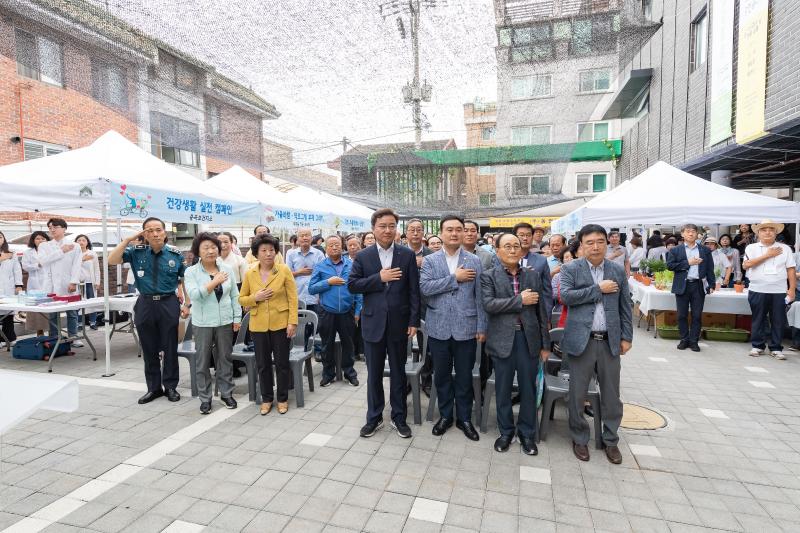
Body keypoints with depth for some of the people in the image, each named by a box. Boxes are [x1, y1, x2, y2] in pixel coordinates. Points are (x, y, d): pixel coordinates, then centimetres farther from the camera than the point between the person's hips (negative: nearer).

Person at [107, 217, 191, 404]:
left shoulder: (175, 254, -2)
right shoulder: (137, 252, 1)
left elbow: (185, 280, 4)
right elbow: (112, 260, -8)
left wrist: (187, 304, 0)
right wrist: (127, 240, -11)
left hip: (169, 304, -2)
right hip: (145, 304, 2)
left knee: (170, 348, 7)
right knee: (149, 349, 11)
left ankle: (171, 387, 22)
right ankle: (153, 388, 26)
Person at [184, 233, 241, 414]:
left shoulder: (227, 269, 3)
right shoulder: (191, 271, -4)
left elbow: (234, 296, 6)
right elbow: (194, 295, -18)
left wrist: (237, 318, 3)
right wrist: (214, 282, -20)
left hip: (225, 322, 2)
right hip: (203, 323, -2)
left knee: (225, 359, 11)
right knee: (203, 361, 7)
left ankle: (226, 393, 25)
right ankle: (205, 398, 20)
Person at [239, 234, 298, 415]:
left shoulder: (284, 270, -5)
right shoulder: (249, 274, 2)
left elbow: (292, 298, -6)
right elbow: (241, 299, 9)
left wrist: (293, 322, -13)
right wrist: (255, 298, -12)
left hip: (281, 324, -2)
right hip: (258, 326, 3)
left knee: (282, 363, 7)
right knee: (263, 364, 12)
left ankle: (282, 399, 24)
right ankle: (266, 399, 29)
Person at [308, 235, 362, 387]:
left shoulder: (352, 265, 2)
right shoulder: (320, 267, 1)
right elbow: (311, 289, -4)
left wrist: (357, 311, -2)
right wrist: (328, 282, -15)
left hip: (347, 312, 0)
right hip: (327, 313, 0)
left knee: (348, 343, 11)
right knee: (328, 344, 12)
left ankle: (349, 372, 28)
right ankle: (328, 373, 28)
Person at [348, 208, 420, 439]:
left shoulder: (408, 255, -1)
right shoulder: (363, 256, 1)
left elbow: (414, 290, -2)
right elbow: (352, 285, -4)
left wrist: (414, 321, -6)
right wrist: (379, 278, -15)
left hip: (399, 323, 0)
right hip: (373, 323, 1)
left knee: (398, 372, 12)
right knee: (374, 373, 12)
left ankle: (399, 417, 29)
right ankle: (374, 417, 29)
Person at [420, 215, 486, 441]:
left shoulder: (474, 261, 1)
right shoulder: (430, 260, 2)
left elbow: (480, 296, 0)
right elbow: (424, 287, -14)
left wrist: (482, 327, -3)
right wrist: (455, 278, -16)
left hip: (466, 328, 0)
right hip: (438, 328, 1)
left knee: (464, 376, 11)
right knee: (442, 375, 13)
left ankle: (464, 418, 29)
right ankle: (445, 415, 32)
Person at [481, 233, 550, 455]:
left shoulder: (533, 276, 7)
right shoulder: (488, 276, -1)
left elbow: (541, 310, 9)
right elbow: (488, 304, -16)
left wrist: (545, 344, 8)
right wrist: (520, 300, -17)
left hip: (529, 339, 2)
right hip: (503, 340, -2)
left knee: (528, 388, 11)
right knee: (503, 389, 10)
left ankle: (527, 433, 29)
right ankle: (506, 431, 29)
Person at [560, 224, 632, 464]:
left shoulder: (618, 270, 8)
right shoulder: (570, 269, -1)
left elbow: (626, 305, 10)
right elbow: (566, 295, -17)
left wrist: (626, 336, 6)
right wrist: (598, 289, -15)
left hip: (610, 341, 3)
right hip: (581, 340, -2)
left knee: (611, 394, 11)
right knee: (578, 393, 7)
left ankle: (611, 440, 30)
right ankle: (579, 439, 25)